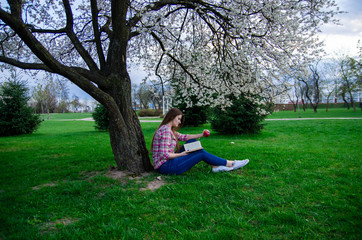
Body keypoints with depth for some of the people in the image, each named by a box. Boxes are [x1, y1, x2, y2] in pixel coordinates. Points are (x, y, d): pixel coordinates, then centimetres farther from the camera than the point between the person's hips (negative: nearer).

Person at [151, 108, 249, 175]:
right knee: (202, 153, -7)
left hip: (168, 162, 10)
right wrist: (182, 154, -12)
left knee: (192, 142, 8)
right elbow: (164, 155, -25)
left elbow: (184, 137, 16)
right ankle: (231, 164, 7)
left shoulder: (170, 129, 12)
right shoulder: (166, 130, -19)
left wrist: (201, 135, 10)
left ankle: (215, 166, 6)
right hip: (165, 166, -10)